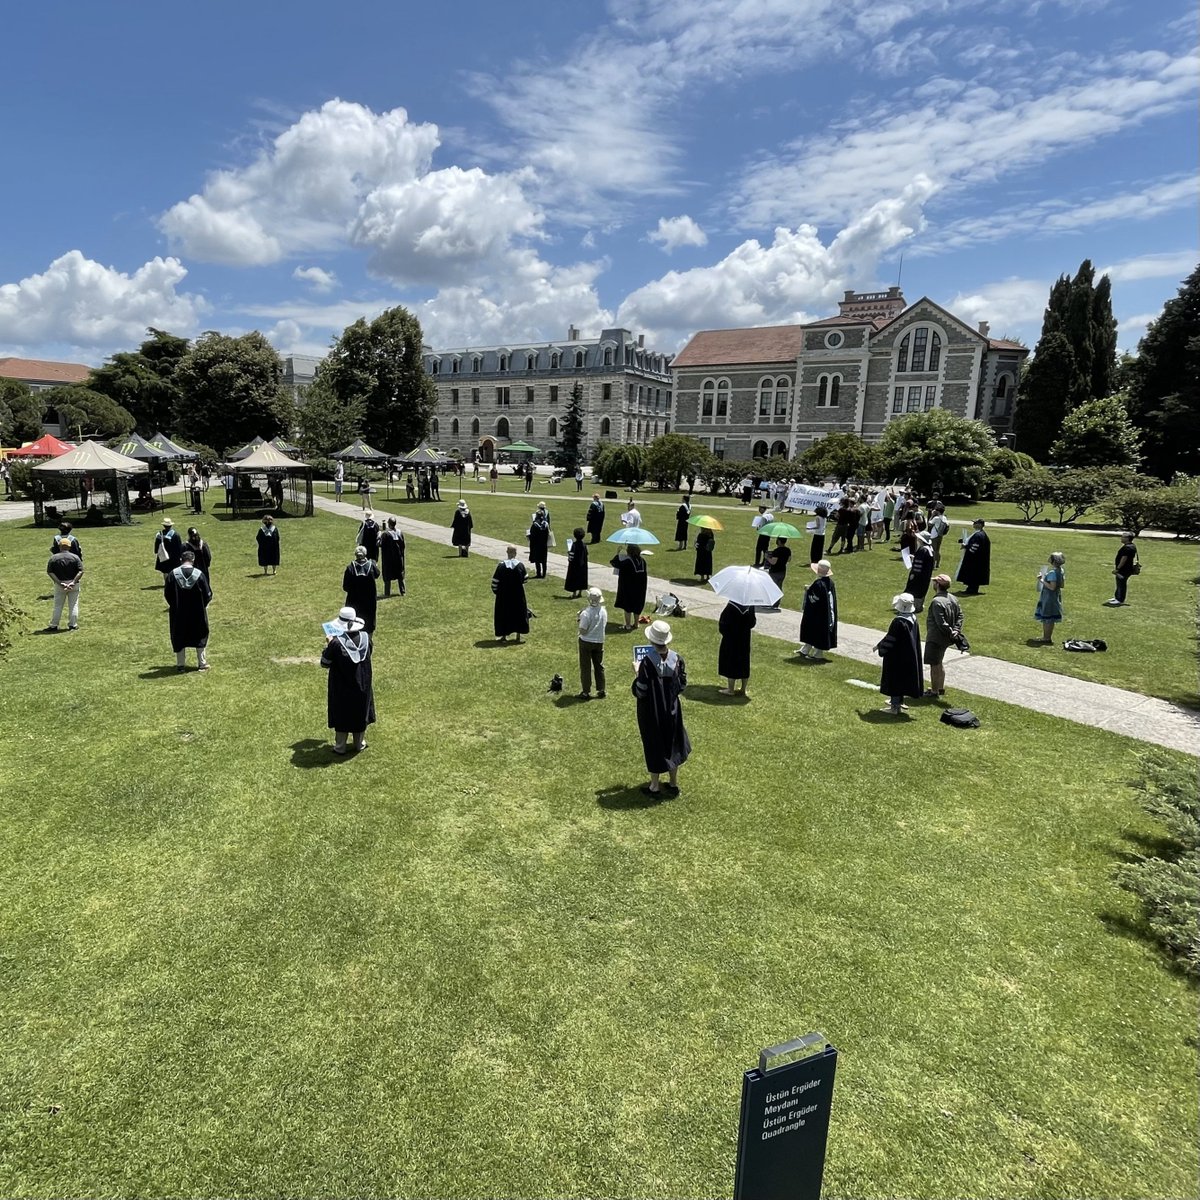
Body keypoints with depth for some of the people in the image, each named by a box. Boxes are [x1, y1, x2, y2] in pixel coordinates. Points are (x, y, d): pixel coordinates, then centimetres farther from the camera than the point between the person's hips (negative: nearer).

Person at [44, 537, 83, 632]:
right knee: (73, 605, 7)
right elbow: (80, 571, -12)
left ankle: (54, 625, 12)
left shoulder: (53, 558, -3)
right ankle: (72, 625, 10)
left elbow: (49, 572, -9)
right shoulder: (75, 557, -4)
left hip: (59, 584, 0)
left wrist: (59, 583, -13)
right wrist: (73, 582, -16)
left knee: (58, 606, 9)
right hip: (74, 584, 0)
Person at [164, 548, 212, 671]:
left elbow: (167, 594, -2)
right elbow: (208, 595, -6)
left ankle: (181, 664, 18)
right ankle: (202, 663, 16)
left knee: (179, 638, 13)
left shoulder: (172, 574, -9)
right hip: (197, 613, 0)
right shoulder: (199, 574, -11)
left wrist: (174, 605, 15)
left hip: (178, 613, 0)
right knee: (200, 636, 14)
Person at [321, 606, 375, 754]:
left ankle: (340, 746, 25)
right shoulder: (365, 637, -13)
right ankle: (360, 743, 32)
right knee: (361, 713, 19)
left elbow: (325, 663, -13)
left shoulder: (336, 642, -23)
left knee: (342, 715, 13)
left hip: (342, 687, -3)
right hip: (362, 686, 3)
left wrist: (329, 645, 0)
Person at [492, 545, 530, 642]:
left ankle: (504, 635, 11)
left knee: (504, 613, 9)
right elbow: (524, 580, 5)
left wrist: (494, 590, 8)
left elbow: (495, 580, -7)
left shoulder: (501, 565, -12)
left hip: (504, 594, -1)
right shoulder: (520, 565, -6)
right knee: (519, 612, 13)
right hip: (518, 594, 2)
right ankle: (518, 635, 15)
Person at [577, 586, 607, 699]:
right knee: (599, 666, 17)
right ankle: (601, 691, 24)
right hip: (599, 642, 5)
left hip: (586, 642, -5)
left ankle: (586, 692, 13)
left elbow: (582, 631, -22)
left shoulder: (586, 613, -24)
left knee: (585, 667, 8)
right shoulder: (604, 611, -6)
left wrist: (580, 619, -8)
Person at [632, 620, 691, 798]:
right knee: (672, 744, 20)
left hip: (652, 712, -4)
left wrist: (637, 674, -4)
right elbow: (682, 684, 1)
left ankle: (654, 787, 24)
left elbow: (639, 692, -19)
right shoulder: (677, 659, -11)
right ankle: (673, 783, 32)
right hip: (672, 710, 4)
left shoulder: (647, 663, -25)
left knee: (654, 746, 11)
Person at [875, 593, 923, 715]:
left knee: (894, 680, 3)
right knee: (903, 678, 21)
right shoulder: (912, 619, 0)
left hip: (897, 657, -8)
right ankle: (899, 702, 34)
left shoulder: (898, 621, -27)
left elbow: (890, 639, -20)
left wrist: (879, 646, -2)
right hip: (909, 656, 8)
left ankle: (895, 707, 10)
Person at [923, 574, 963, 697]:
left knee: (934, 664, 2)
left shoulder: (937, 602, -24)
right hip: (946, 639, 9)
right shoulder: (953, 599, 5)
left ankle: (934, 691, 12)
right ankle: (941, 688, 33)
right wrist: (957, 630, -1)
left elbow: (941, 623, -26)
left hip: (935, 638, -9)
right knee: (939, 663, 23)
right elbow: (960, 615, 7)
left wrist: (951, 632, -14)